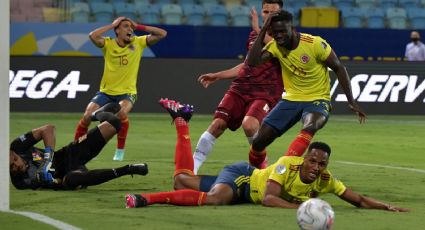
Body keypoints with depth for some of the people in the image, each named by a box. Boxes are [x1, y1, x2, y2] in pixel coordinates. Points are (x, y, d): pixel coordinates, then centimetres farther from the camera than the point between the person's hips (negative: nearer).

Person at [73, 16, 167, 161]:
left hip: (127, 92, -1)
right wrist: (112, 25, -13)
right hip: (106, 92, 1)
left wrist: (138, 27, -5)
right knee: (87, 115, -16)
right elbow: (93, 36, -22)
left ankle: (120, 150, -16)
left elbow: (162, 34, -3)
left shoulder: (138, 43, 1)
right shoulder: (108, 44, -2)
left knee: (122, 112, -33)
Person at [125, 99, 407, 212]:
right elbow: (268, 198, -37)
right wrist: (301, 206, -47)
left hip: (249, 191, 5)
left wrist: (387, 207, -27)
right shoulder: (288, 164, -31)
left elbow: (359, 199, -13)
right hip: (241, 175, -5)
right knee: (216, 198, -38)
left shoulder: (326, 180, -16)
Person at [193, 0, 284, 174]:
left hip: (266, 92, -6)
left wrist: (258, 30, -20)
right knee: (218, 123, -8)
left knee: (249, 124, -30)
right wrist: (218, 76, 28)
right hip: (241, 88, 6)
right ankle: (192, 165, -1)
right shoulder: (254, 34, 19)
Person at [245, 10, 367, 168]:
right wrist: (262, 32, -20)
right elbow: (252, 62, -21)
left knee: (310, 126, -39)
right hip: (291, 99, 4)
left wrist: (351, 101, -9)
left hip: (317, 100, -4)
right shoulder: (275, 46, -6)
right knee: (259, 140, -5)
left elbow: (339, 68, -7)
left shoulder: (315, 44, -17)